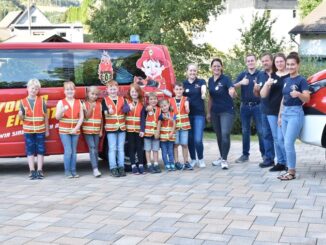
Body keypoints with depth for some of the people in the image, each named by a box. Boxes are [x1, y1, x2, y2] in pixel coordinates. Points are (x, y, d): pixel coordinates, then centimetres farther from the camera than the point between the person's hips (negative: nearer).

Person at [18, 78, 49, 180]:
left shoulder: (41, 101, 1)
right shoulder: (23, 102, 2)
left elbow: (45, 116, 5)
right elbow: (22, 118, 5)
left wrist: (47, 129, 4)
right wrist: (20, 115, -19)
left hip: (40, 130, 0)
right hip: (28, 130, 0)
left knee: (40, 150, 2)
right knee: (30, 151, 2)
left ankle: (39, 171, 8)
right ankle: (32, 171, 6)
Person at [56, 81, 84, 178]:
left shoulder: (78, 102, 6)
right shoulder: (61, 102, 0)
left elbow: (81, 117, 3)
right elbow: (57, 117, -8)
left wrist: (76, 128, -8)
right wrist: (62, 110, -28)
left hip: (75, 131, 2)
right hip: (64, 131, -2)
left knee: (74, 151, 4)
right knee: (68, 151, -8)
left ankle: (73, 170, 11)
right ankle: (67, 171, 2)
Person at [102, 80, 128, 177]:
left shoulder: (122, 99, 8)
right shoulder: (105, 100, 0)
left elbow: (127, 109, -3)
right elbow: (105, 112, -11)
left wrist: (126, 108, -25)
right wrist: (109, 111, -33)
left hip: (121, 127, 3)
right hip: (110, 127, -3)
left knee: (121, 148, 9)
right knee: (112, 148, -1)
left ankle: (121, 167, 15)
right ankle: (113, 168, 3)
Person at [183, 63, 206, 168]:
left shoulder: (201, 82, 0)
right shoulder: (183, 83, 7)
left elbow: (203, 89, -22)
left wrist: (203, 94, -43)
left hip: (199, 114, -2)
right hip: (187, 114, 3)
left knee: (198, 139, -10)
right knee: (190, 139, 5)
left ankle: (201, 159, 11)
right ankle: (193, 159, 23)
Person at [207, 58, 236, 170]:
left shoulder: (226, 79, -11)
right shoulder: (210, 80, 6)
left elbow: (232, 91, -28)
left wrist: (232, 93, -52)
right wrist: (209, 112, 14)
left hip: (227, 111, -6)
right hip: (215, 112, 6)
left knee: (225, 134, -14)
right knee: (218, 135, 12)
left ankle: (224, 159, -8)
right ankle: (222, 157, 26)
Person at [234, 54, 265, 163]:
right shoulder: (242, 75, 9)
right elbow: (234, 87, -3)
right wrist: (241, 82, -23)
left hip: (257, 105, -3)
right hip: (245, 106, 3)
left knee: (261, 130, -3)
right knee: (245, 131, 7)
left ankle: (264, 154, 4)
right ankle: (245, 154, 14)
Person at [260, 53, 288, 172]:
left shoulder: (290, 76, -3)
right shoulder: (271, 76, 11)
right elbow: (263, 95, 8)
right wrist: (267, 84, -11)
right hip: (271, 112, 5)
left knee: (281, 138, -11)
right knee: (276, 138, 9)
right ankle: (280, 163, 17)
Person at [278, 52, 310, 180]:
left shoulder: (301, 80, -8)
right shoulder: (286, 80, 14)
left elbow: (307, 99, -14)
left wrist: (298, 94, -35)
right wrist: (280, 115, 18)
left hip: (296, 113, -7)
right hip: (285, 113, 7)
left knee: (288, 144, -12)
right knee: (287, 144, 8)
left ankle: (292, 172, -5)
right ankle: (289, 170, 14)